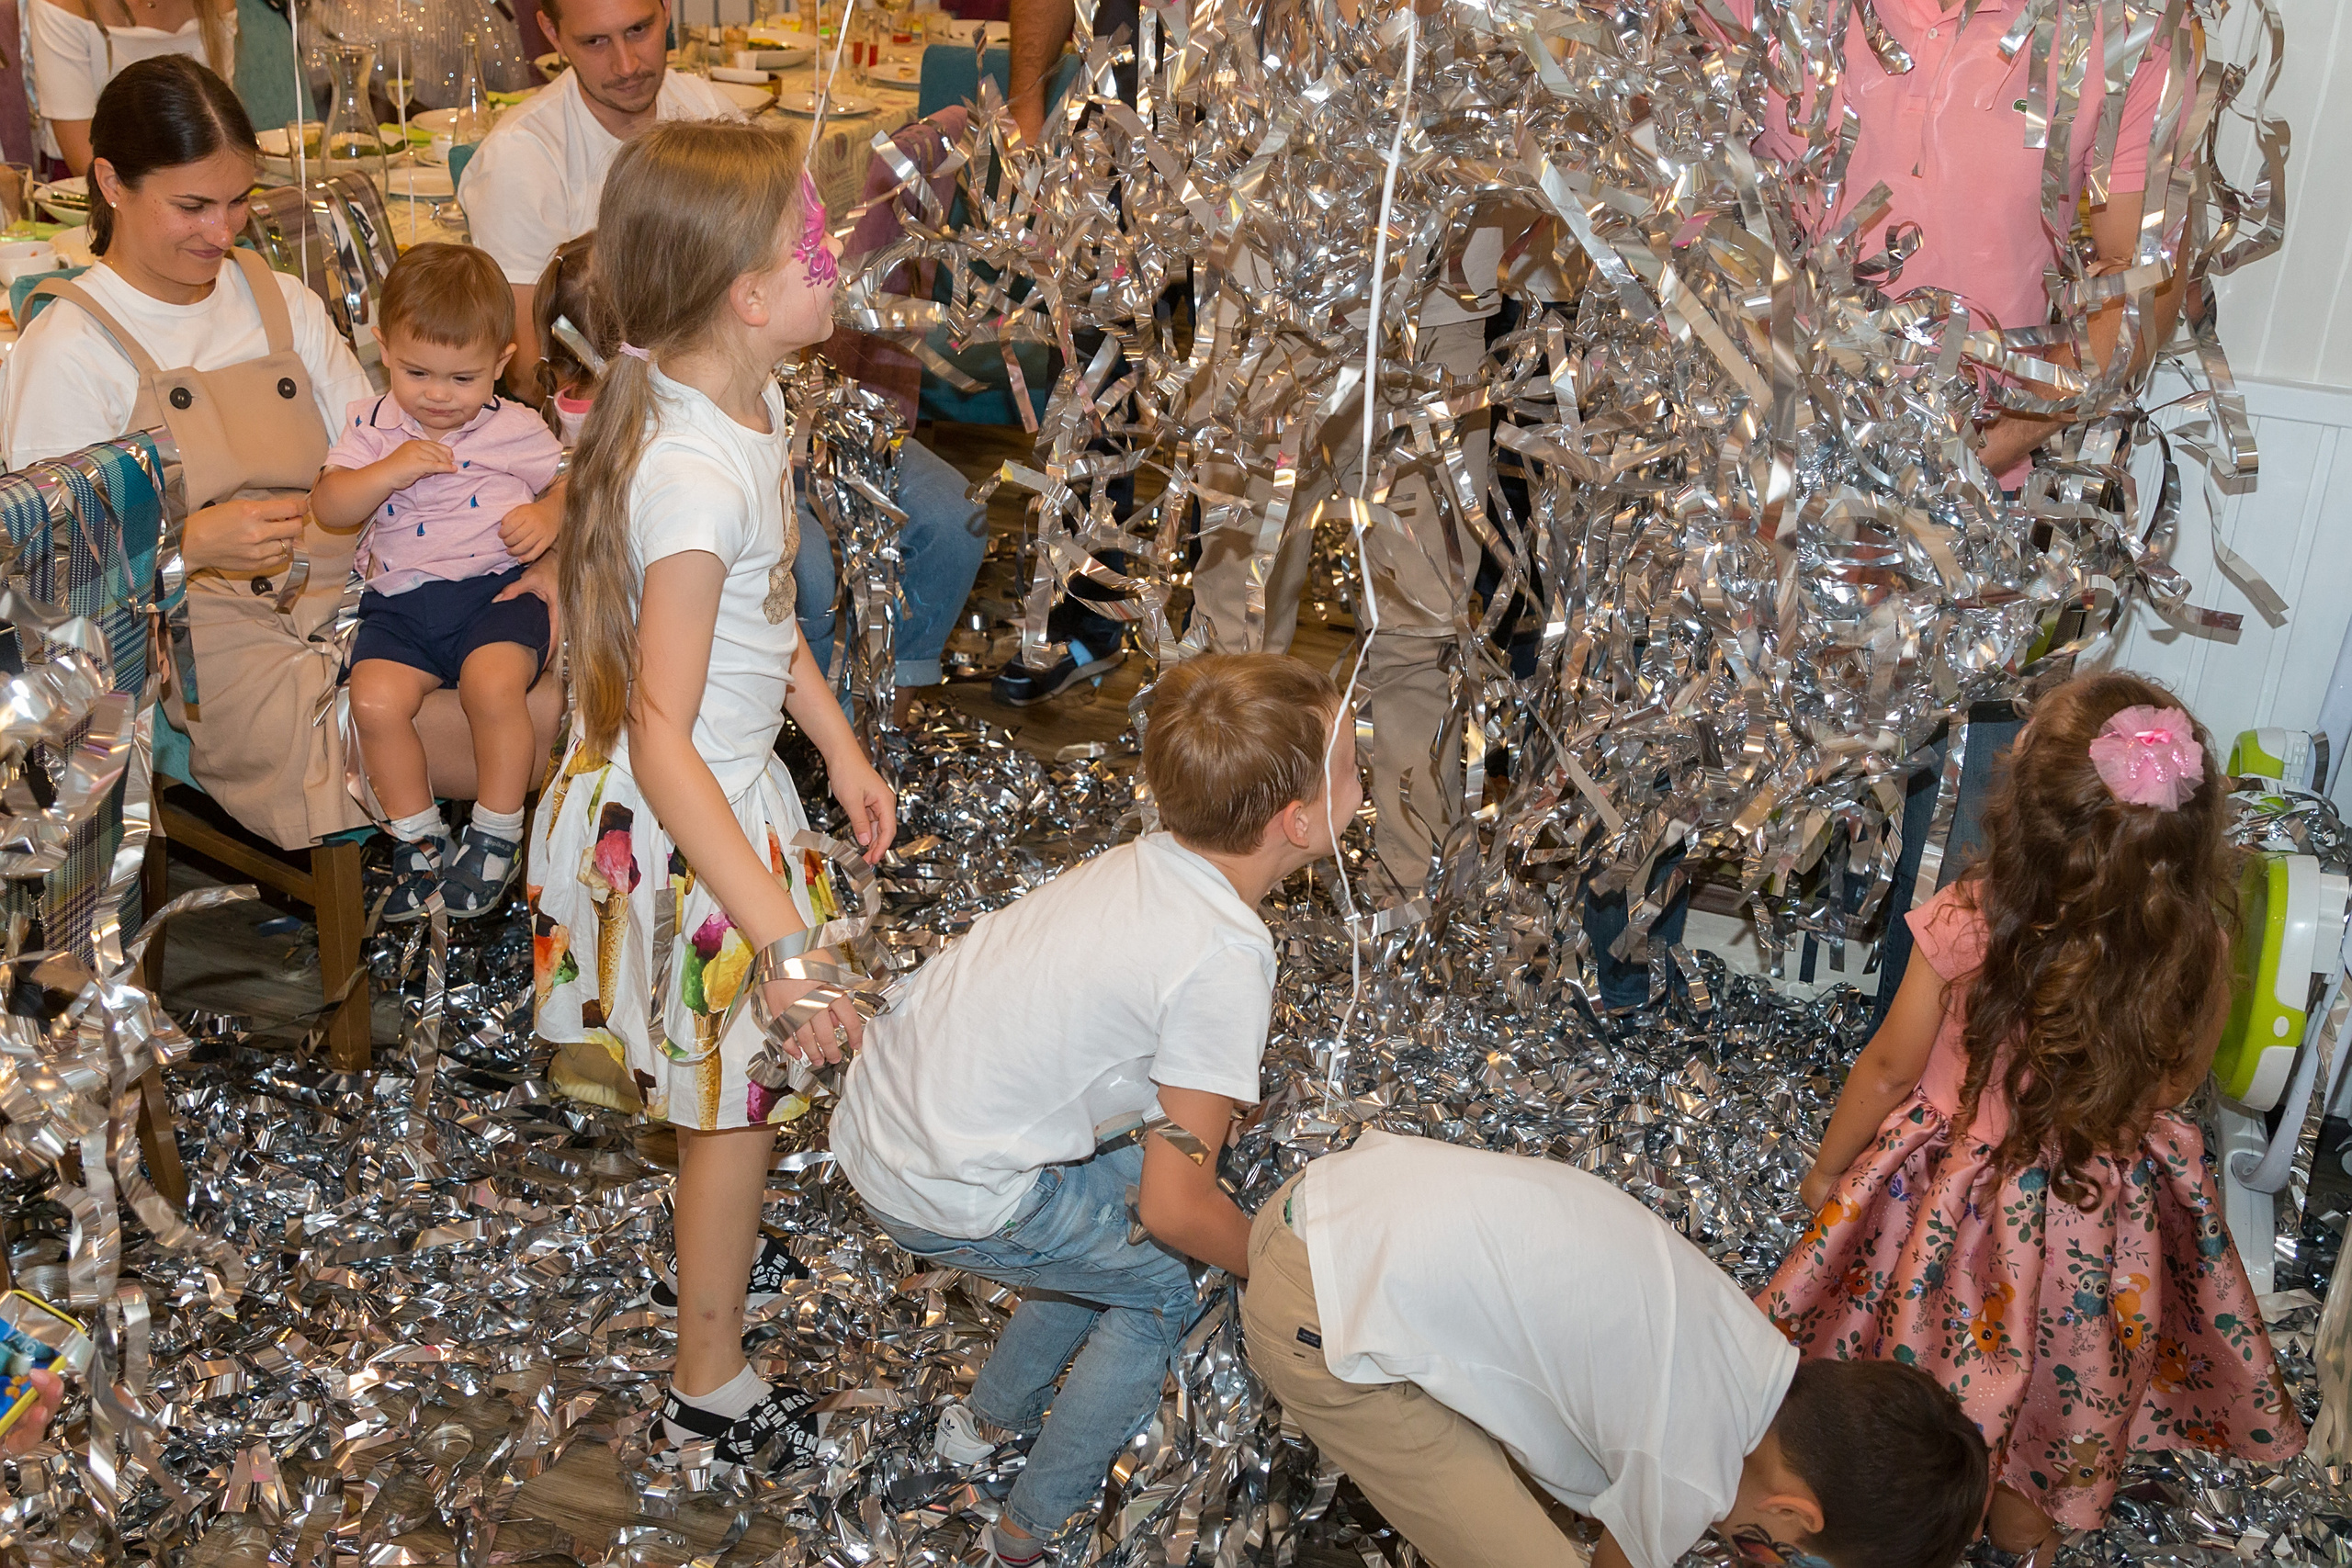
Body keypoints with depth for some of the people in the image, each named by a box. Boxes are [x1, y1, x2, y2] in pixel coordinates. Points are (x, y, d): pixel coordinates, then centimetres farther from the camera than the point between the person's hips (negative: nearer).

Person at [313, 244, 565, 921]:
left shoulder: (515, 429, 6)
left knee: (493, 685, -31)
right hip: (402, 600, 3)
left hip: (494, 589, -2)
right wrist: (390, 470, -15)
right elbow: (327, 507, 1)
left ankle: (497, 834, -9)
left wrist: (551, 517, -8)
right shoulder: (372, 426, 10)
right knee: (375, 700, -23)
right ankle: (418, 837, 0)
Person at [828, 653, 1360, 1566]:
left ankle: (987, 1421, 43)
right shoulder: (1229, 957, -24)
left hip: (877, 1105, 8)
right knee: (1161, 1287, 11)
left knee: (1115, 1202, 25)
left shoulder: (1143, 864, 0)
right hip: (947, 1197, -8)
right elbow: (1178, 1209, -19)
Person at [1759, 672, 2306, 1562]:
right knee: (2074, 1358, 29)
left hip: (1959, 1197, -2)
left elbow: (1889, 1069, -16)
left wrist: (1828, 1170, 1)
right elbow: (2176, 1086, -6)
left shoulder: (1962, 928, -32)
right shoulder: (2197, 952, -25)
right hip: (2110, 1210, 2)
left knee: (1945, 1351, 24)